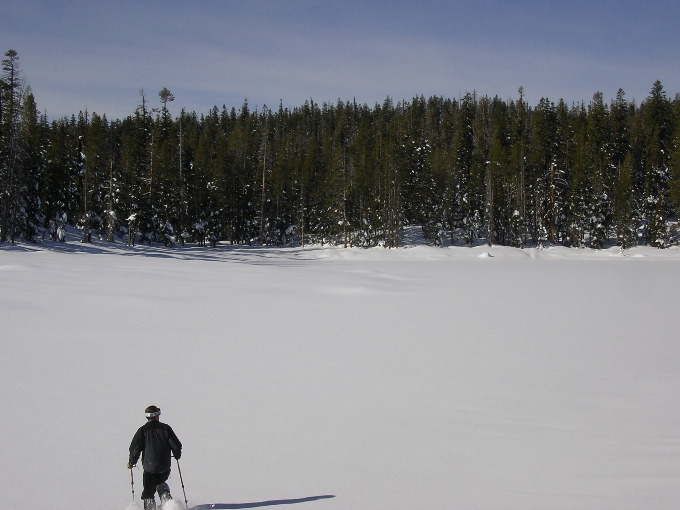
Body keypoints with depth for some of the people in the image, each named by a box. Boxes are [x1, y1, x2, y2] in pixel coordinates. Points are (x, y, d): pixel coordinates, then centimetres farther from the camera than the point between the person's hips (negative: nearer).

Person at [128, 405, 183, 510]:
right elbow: (176, 445, -1)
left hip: (149, 467, -2)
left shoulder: (142, 430, -4)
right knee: (161, 484, 29)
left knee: (148, 493, 11)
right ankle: (166, 499, 7)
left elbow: (135, 448, -8)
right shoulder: (166, 428, -1)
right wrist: (177, 455, 19)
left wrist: (131, 462, 7)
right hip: (165, 468, 2)